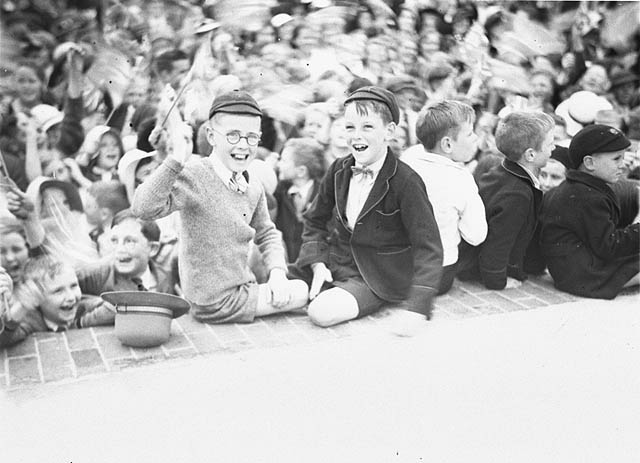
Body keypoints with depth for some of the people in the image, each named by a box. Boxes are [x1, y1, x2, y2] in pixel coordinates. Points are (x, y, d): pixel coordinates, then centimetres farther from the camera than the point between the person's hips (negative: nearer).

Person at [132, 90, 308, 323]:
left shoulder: (253, 187, 4)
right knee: (303, 293, -1)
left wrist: (277, 272, 2)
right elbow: (143, 208, -34)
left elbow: (267, 233, 19)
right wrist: (176, 160, -41)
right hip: (217, 304, -7)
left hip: (243, 289, 8)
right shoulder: (194, 176, -19)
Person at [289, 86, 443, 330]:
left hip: (374, 279, -5)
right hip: (333, 264, 6)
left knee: (322, 312, -28)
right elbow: (315, 221, 12)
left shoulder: (406, 182, -16)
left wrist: (416, 307, -29)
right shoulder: (339, 170, 1)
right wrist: (317, 262, -6)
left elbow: (428, 248, -19)